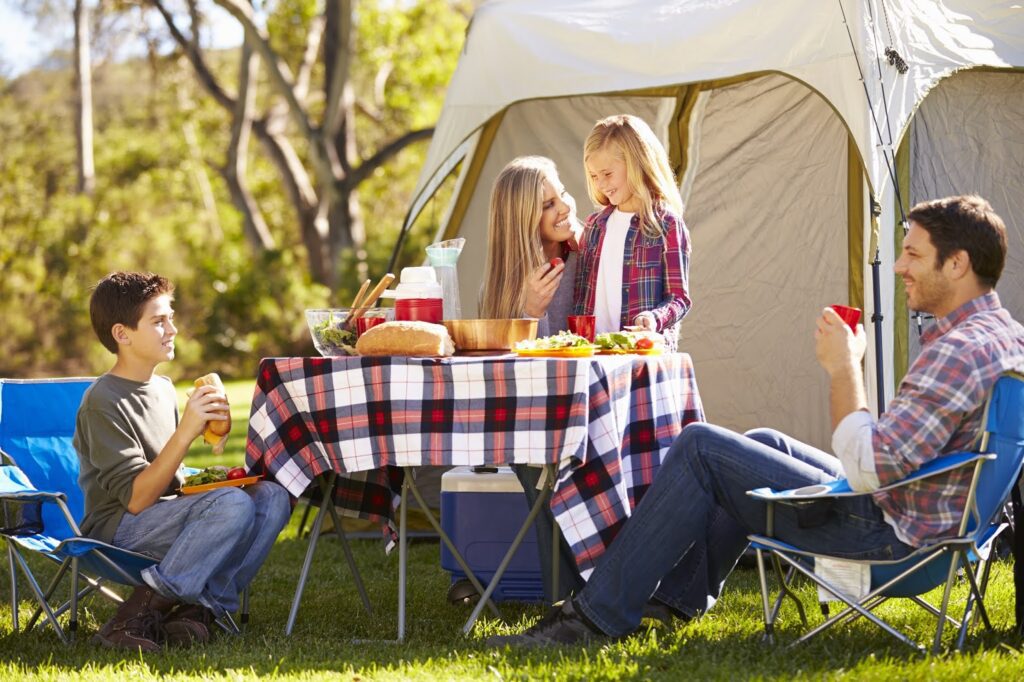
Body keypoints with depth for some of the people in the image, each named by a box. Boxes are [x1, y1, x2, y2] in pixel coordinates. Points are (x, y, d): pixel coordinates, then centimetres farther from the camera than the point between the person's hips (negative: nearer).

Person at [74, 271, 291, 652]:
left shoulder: (163, 389, 14)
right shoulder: (103, 402, -12)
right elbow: (137, 499, -19)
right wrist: (186, 432, -26)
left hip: (166, 517, 8)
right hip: (116, 531, -8)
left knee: (271, 496, -11)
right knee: (233, 504, -30)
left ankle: (198, 609, -16)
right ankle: (135, 617, -26)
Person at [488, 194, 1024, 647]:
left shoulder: (960, 352, -25)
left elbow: (867, 469, -29)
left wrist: (844, 369, -20)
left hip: (881, 528, -10)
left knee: (700, 447, -6)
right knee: (765, 442, 28)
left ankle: (598, 614, 0)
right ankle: (685, 594, 36)